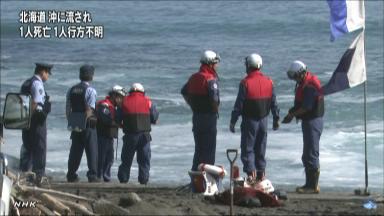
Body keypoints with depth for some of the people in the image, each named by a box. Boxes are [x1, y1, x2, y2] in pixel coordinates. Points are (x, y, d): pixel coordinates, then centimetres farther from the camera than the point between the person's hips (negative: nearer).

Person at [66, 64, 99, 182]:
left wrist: (70, 123, 16)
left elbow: (68, 109, 11)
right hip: (88, 124, -5)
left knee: (75, 150, 11)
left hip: (75, 126, 5)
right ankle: (92, 175, -4)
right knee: (91, 150, 0)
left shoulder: (72, 90, 9)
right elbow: (89, 109, -17)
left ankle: (71, 175, 11)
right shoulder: (91, 90, -10)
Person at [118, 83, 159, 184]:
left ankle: (123, 178, 12)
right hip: (144, 134, -1)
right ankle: (144, 179, 1)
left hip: (129, 135, 1)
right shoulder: (147, 102, 3)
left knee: (126, 158, 11)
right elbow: (155, 118, 6)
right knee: (144, 158, 6)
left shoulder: (125, 101, 5)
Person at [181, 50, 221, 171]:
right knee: (209, 147, -1)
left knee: (199, 146, 16)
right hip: (209, 115, -8)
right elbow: (214, 98, -27)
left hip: (196, 115, 8)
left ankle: (195, 172, 18)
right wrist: (216, 110, -9)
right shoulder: (210, 79, -16)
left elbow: (184, 92, 20)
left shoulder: (194, 77, 9)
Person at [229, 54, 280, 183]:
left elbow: (239, 104, -12)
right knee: (261, 148, 15)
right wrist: (276, 119, 17)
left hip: (249, 120, -5)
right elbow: (273, 103, 7)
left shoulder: (245, 83, -13)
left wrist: (233, 121, -6)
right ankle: (261, 173, 18)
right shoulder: (268, 82, 2)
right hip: (264, 119, 5)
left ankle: (251, 172, -11)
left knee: (247, 148, 1)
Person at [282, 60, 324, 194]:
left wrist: (292, 114, -11)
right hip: (308, 121, 11)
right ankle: (310, 184, 22)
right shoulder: (304, 83, 12)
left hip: (313, 121, -11)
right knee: (307, 156, 16)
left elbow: (306, 107, -23)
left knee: (311, 154, -8)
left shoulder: (310, 86, -20)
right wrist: (293, 111, 2)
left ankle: (313, 186, -5)